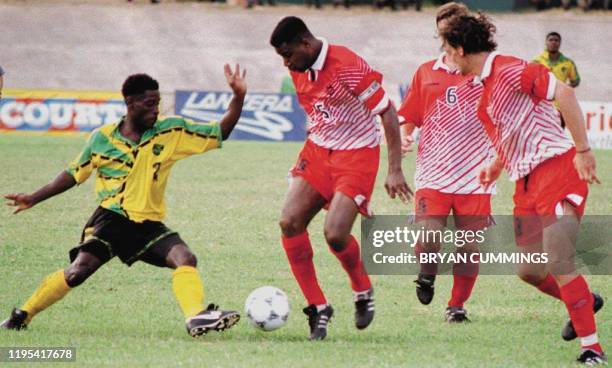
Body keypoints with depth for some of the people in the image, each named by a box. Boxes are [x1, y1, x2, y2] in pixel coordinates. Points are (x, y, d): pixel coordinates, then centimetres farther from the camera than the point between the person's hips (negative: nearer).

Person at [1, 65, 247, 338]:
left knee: (185, 259, -23)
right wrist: (33, 199, 11)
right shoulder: (102, 139, -2)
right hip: (111, 218, -2)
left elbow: (220, 133, 1)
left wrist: (238, 97, -13)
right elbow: (74, 175, 12)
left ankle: (197, 318, -31)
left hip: (149, 223, 2)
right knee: (77, 271, -18)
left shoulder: (171, 132, 0)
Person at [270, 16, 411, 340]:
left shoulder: (348, 66, -21)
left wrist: (395, 170, -19)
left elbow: (387, 113, -17)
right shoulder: (298, 70, 2)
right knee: (289, 223, -9)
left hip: (357, 154, -7)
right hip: (318, 151, 7)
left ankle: (363, 292, 12)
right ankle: (317, 307, 1)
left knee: (335, 234, -19)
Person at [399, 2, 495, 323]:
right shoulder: (426, 73, 10)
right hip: (433, 173, 1)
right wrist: (402, 137, -3)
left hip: (474, 176, -1)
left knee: (469, 247, 1)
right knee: (427, 240, -15)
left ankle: (457, 305, 21)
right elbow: (409, 116, 17)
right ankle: (428, 272, 19)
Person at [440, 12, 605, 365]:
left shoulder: (509, 71, -13)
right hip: (527, 182, 10)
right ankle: (585, 301, 34)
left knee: (558, 263, -18)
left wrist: (583, 150, -23)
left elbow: (564, 92, -20)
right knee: (529, 270, 8)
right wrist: (498, 165, 26)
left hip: (556, 168, -10)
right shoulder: (483, 85, 17)